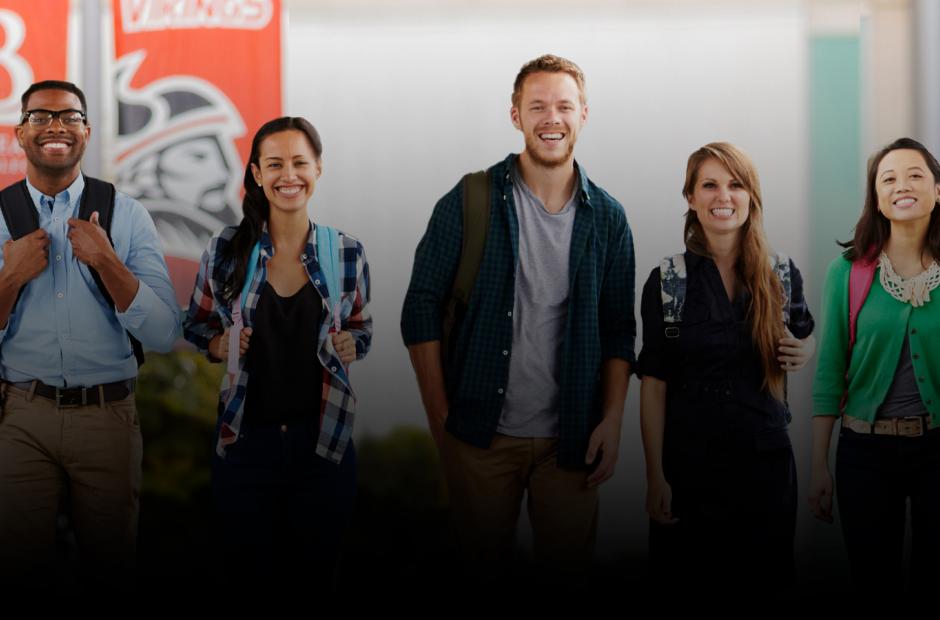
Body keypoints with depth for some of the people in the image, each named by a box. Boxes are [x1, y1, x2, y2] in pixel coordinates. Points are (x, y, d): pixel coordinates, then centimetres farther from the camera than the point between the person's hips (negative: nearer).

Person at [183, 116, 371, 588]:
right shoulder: (227, 250, -2)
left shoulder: (347, 253, 0)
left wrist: (350, 345, -7)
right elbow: (195, 325, 12)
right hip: (245, 440, 0)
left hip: (323, 442, 1)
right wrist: (220, 345, -9)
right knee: (248, 578, 8)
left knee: (314, 575, 11)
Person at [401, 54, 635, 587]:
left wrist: (611, 421, -3)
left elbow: (619, 330, 8)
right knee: (481, 571, 10)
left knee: (568, 574, 9)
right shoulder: (470, 202, -3)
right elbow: (422, 308, -2)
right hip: (480, 435, -1)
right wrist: (440, 416, -7)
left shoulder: (607, 217, 5)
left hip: (570, 441, 2)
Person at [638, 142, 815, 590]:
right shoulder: (666, 281, -3)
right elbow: (653, 383, -4)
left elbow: (805, 334, 21)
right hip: (688, 461, -2)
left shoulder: (783, 274, 3)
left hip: (766, 457, 2)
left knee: (767, 576, 8)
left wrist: (802, 354, -4)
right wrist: (656, 477, -9)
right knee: (687, 579, 6)